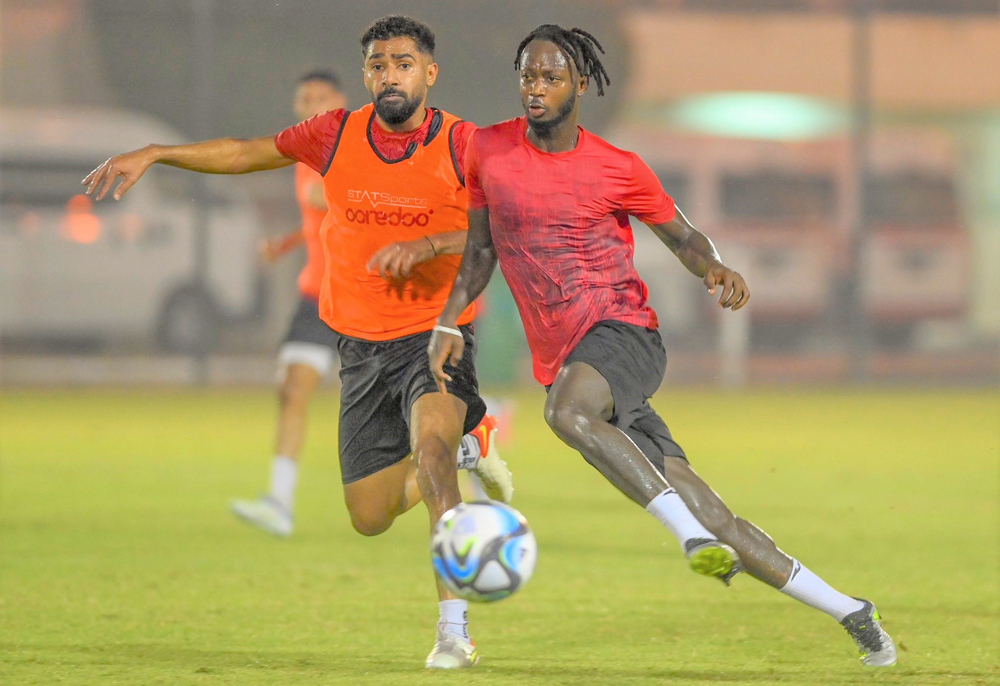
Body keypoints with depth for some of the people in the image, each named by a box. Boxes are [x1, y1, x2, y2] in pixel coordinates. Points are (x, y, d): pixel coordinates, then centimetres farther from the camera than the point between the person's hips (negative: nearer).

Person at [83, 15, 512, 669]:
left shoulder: (462, 144, -9)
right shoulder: (337, 135, -1)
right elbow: (246, 153, 11)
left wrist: (425, 247, -28)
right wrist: (153, 153, 6)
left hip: (436, 337, -4)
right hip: (362, 345, 4)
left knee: (432, 439, -34)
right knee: (369, 517, 7)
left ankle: (454, 629, -33)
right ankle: (466, 447, 38)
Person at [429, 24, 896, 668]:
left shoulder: (617, 169, 0)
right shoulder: (489, 150, 7)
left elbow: (682, 235, 12)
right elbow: (481, 249, 17)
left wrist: (716, 268, -9)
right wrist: (448, 322, 5)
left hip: (624, 331, -3)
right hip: (566, 362, 3)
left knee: (567, 411, -39)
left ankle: (696, 539, -35)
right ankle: (851, 613, 3)